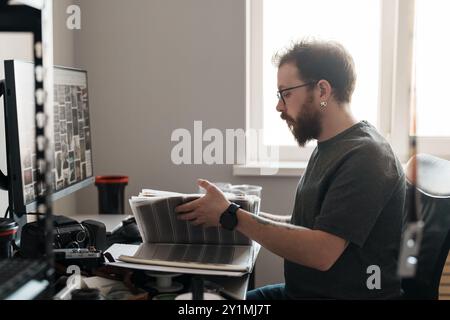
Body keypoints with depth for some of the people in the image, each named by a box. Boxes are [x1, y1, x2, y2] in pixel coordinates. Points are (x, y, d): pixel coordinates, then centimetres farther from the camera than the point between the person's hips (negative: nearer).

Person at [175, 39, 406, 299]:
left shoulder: (365, 156, -20)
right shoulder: (328, 147, 11)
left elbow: (321, 252, -26)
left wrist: (231, 216, -21)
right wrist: (244, 214, 2)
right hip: (302, 290, 8)